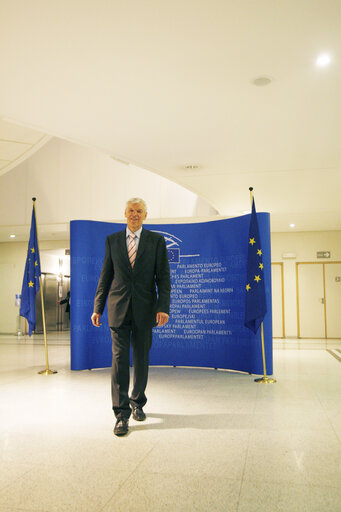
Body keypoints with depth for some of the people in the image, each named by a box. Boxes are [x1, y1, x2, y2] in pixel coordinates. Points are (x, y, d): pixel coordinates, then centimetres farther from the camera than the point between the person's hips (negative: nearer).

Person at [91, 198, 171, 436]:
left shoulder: (156, 240, 3)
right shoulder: (112, 240, 7)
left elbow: (163, 277, -2)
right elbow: (105, 276, 10)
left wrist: (163, 307, -13)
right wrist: (98, 308, 7)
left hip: (144, 309, 0)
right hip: (118, 308, 0)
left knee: (141, 359, 10)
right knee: (119, 358, -4)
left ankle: (137, 403, 31)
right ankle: (122, 414, 3)